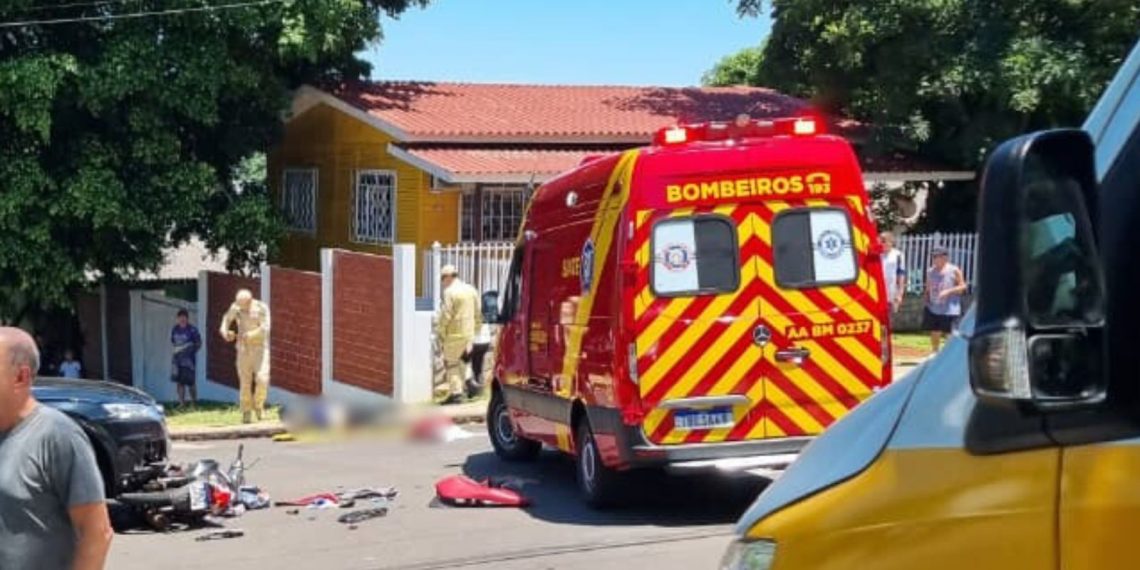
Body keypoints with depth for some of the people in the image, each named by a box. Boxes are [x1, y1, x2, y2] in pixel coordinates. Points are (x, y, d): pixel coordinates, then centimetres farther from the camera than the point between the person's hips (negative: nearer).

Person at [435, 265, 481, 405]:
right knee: (462, 363, 16)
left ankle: (455, 392, -7)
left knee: (451, 363, -1)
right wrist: (475, 329, 20)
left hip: (454, 334, -7)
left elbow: (445, 315, -15)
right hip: (469, 334, 7)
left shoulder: (450, 292, -12)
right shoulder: (471, 290, 11)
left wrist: (440, 332, -5)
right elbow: (478, 314, 14)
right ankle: (459, 390, 18)